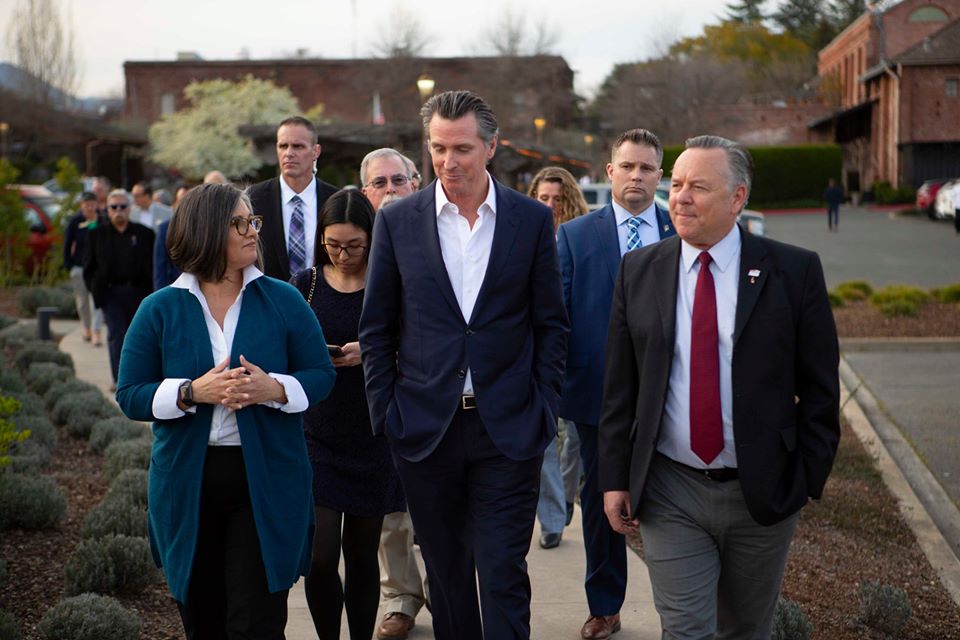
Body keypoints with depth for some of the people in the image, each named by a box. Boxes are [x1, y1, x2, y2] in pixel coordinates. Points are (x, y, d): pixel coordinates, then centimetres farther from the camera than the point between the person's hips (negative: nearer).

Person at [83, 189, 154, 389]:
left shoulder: (144, 233, 5)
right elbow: (88, 265, 9)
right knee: (116, 335, -8)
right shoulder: (97, 234, 5)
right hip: (110, 293, -1)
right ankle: (119, 379, -8)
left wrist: (150, 289, -2)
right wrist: (94, 288, 1)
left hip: (137, 292, 1)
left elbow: (152, 265, 6)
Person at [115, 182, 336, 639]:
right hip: (187, 484, 1)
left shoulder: (283, 301, 1)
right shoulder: (160, 309, 0)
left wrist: (274, 389, -17)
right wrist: (194, 392, -18)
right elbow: (130, 395, -1)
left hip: (267, 480, -1)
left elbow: (321, 374, 3)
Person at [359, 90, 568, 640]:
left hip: (508, 429, -1)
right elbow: (377, 329, 6)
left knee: (503, 574, -3)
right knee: (447, 573, 12)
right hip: (426, 426, 1)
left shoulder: (533, 220, 1)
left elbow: (552, 325, 5)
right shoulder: (398, 222, 2)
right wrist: (385, 411, 0)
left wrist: (543, 411, -2)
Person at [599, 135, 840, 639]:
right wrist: (615, 478, 1)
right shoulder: (638, 271, 2)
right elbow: (619, 386, 4)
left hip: (763, 494, 0)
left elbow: (819, 388, -1)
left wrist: (809, 479, -4)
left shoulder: (794, 272, -4)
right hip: (670, 494, 1)